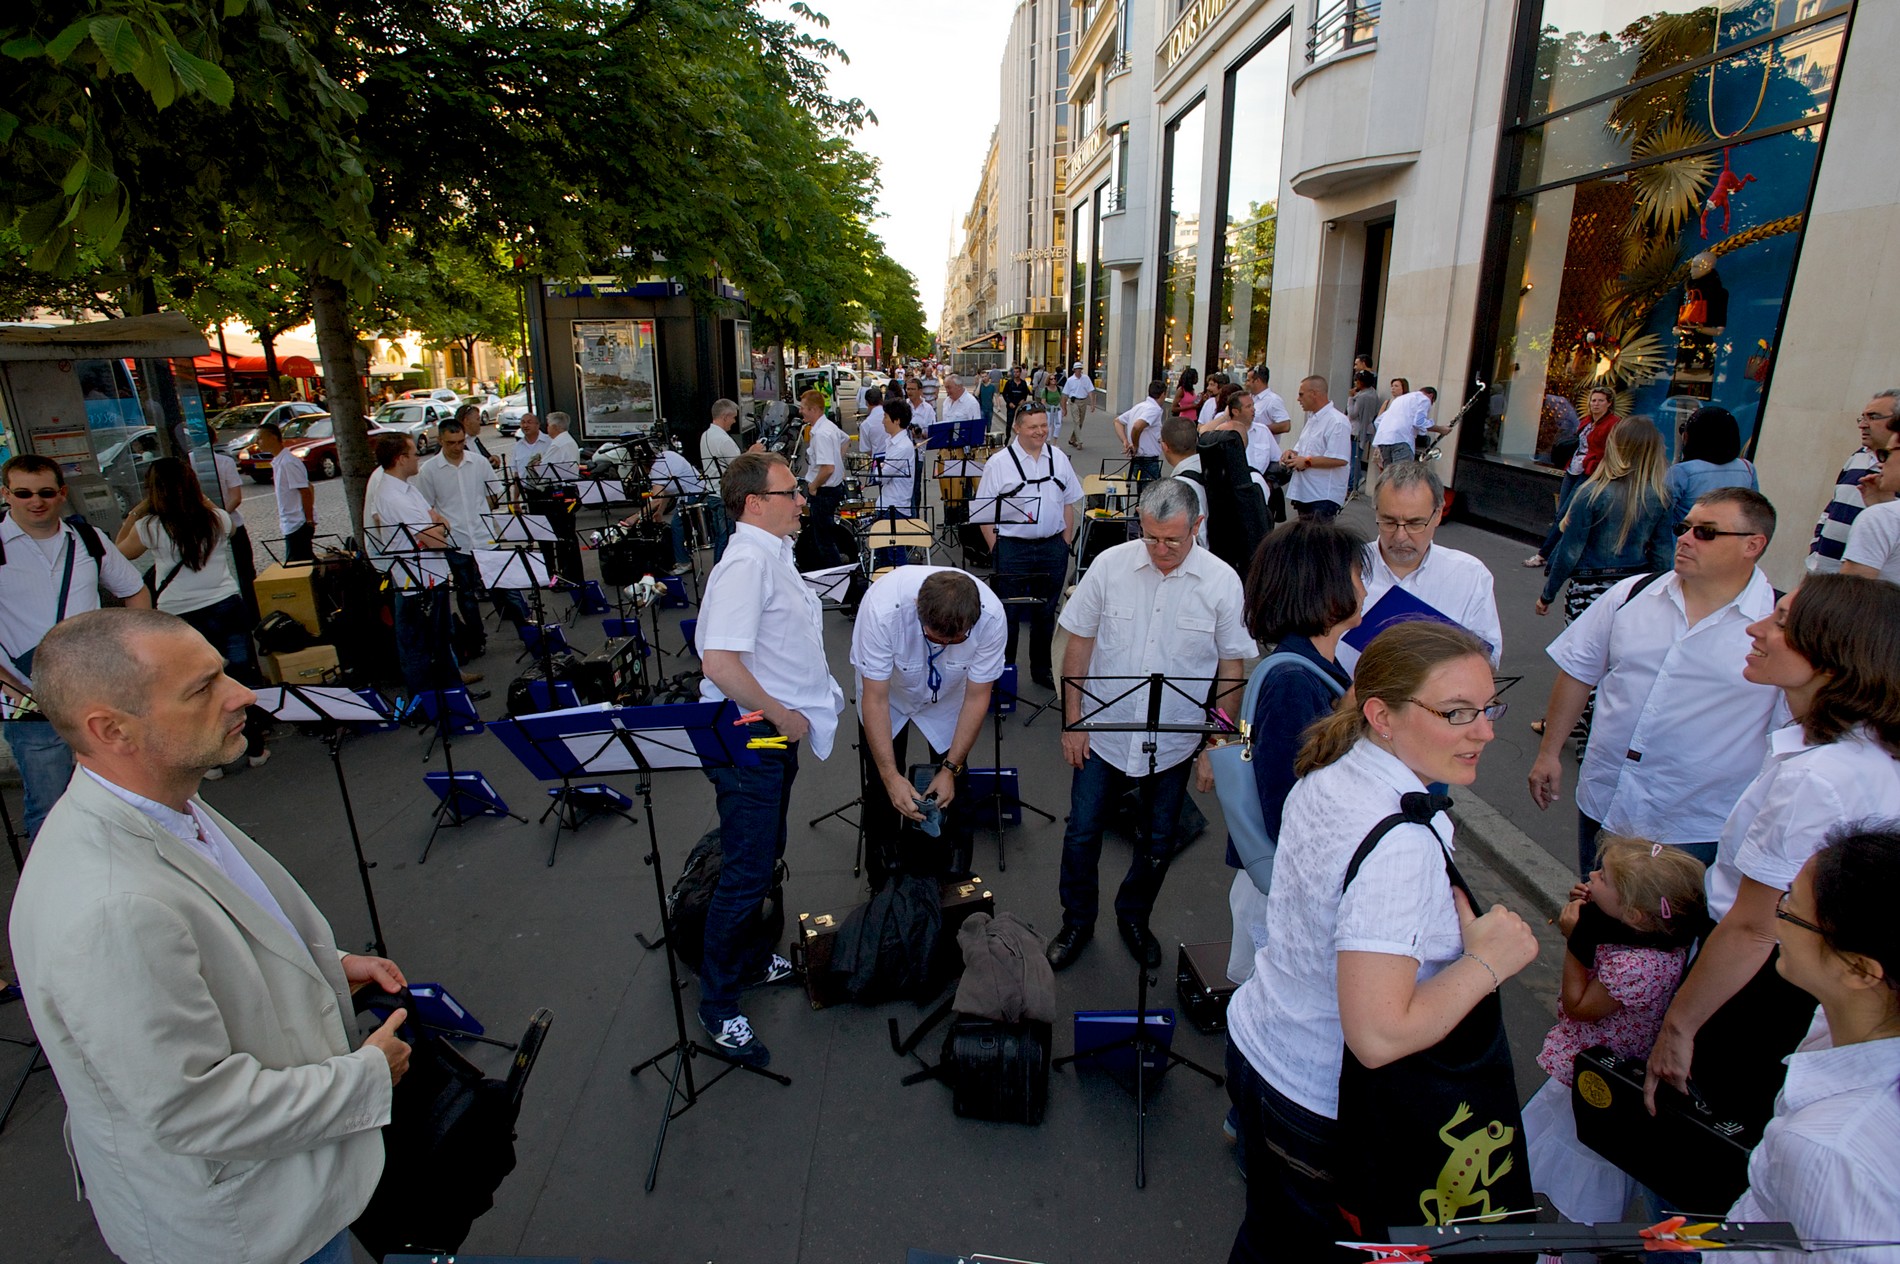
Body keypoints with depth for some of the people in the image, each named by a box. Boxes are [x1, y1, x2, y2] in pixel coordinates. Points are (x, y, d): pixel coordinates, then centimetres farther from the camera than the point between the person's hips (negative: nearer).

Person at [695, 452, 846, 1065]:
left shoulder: (773, 553, 10)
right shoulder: (746, 563, -22)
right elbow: (721, 663, -31)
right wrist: (781, 715, -20)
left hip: (776, 736, 10)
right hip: (747, 738, -10)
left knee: (765, 855, 23)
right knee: (747, 873, 1)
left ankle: (750, 958, 43)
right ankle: (718, 1006, 18)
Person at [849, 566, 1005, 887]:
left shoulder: (991, 618, -36)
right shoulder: (882, 607, -41)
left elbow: (977, 697, -21)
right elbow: (875, 699, -31)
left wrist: (950, 769, -21)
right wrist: (891, 776, -34)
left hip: (948, 698, 1)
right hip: (888, 692, -1)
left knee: (953, 794, 1)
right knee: (881, 793, 2)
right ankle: (883, 891, 25)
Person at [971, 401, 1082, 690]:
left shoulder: (1058, 458, 7)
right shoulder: (998, 463, -7)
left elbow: (1069, 503, 14)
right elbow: (983, 513, -6)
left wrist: (1066, 542, 9)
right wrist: (997, 550, -10)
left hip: (1053, 546, 4)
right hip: (1013, 548, -4)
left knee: (1046, 612, 16)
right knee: (1009, 613, 3)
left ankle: (1042, 670, 32)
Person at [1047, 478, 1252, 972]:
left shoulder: (1222, 582, -10)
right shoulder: (1110, 565, -10)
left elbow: (1231, 667, -1)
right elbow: (1079, 643, -2)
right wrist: (1072, 721, -3)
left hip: (1174, 742, 0)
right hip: (1103, 733, 0)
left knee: (1156, 843, 17)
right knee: (1082, 833, 11)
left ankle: (1134, 917, 44)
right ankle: (1077, 922, 35)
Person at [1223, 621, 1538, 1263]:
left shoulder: (1328, 774, -5)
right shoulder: (1400, 843, -32)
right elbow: (1379, 1035, -33)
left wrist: (1459, 925, 6)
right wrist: (1488, 960, -22)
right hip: (1319, 1109, -7)